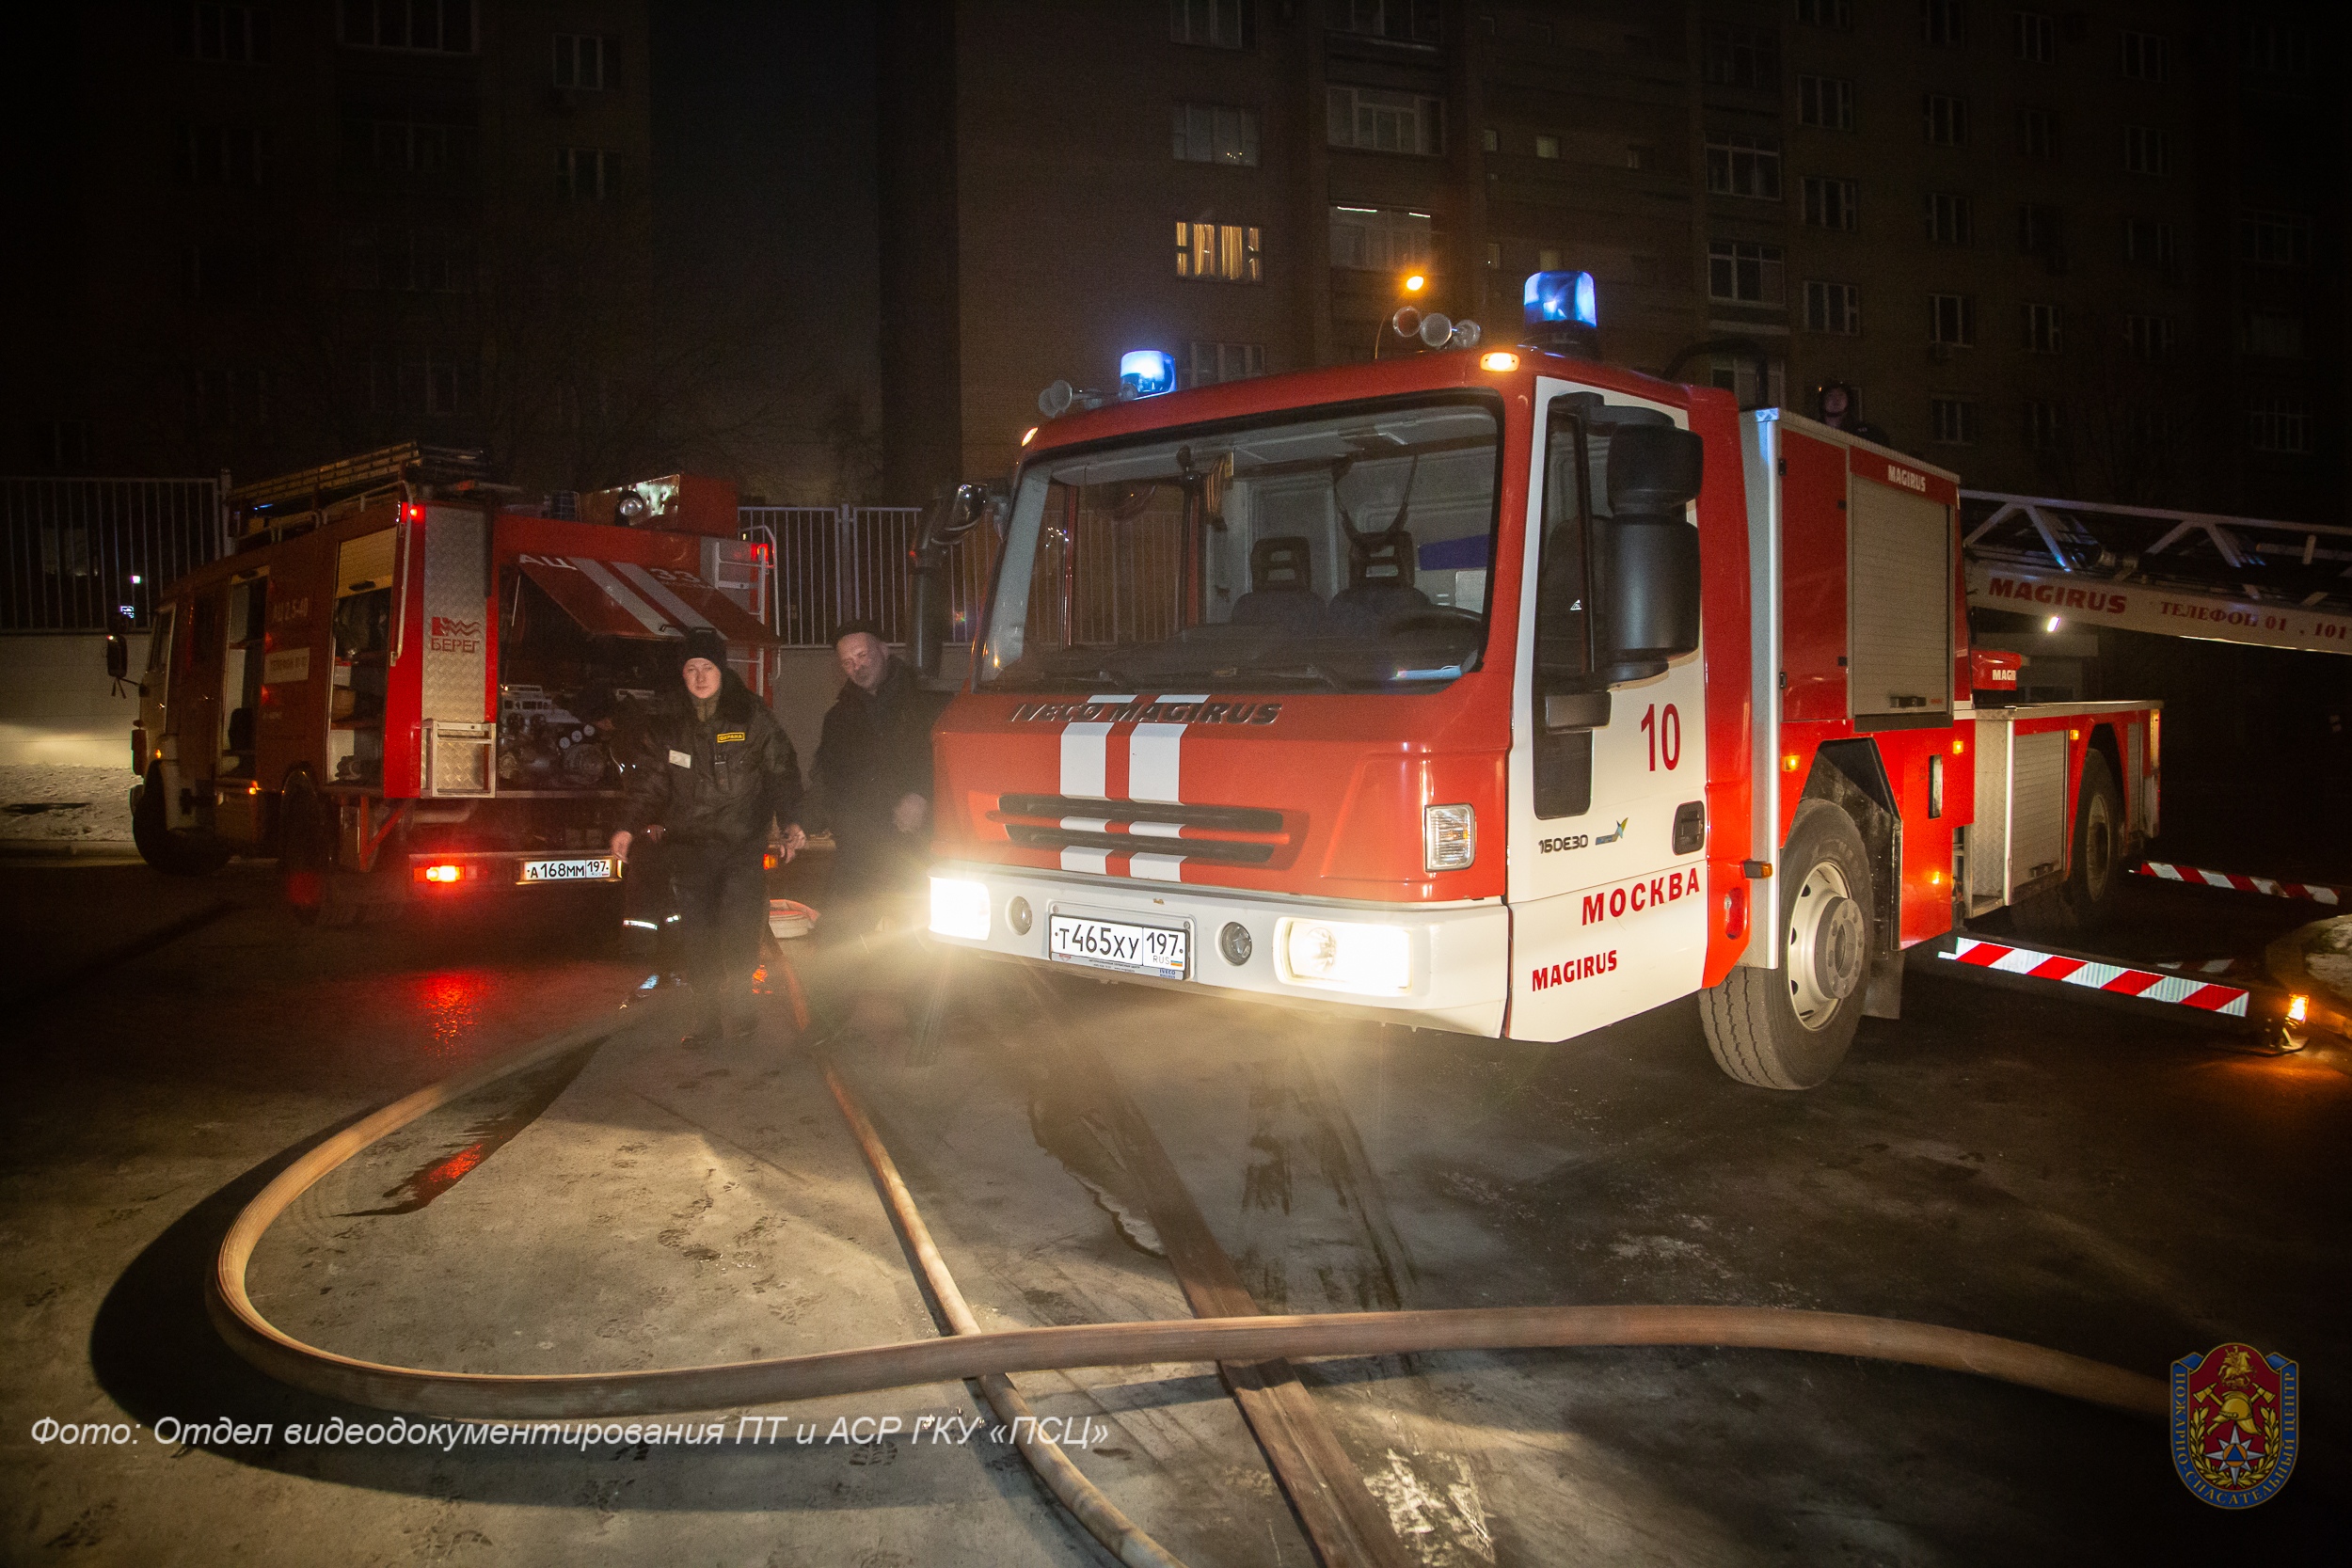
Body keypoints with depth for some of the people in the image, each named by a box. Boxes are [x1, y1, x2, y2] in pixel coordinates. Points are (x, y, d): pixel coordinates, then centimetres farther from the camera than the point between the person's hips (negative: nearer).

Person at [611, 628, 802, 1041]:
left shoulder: (751, 714, 0)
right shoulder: (665, 719, 6)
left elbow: (782, 769, 4)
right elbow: (650, 779, 9)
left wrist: (790, 820, -6)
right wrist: (631, 827, -2)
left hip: (744, 841, -2)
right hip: (689, 844, 2)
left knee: (740, 931, -8)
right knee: (697, 936, 1)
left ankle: (739, 1005, 12)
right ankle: (706, 1016, 13)